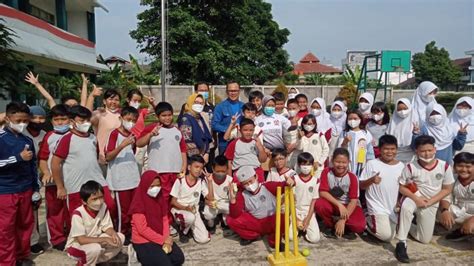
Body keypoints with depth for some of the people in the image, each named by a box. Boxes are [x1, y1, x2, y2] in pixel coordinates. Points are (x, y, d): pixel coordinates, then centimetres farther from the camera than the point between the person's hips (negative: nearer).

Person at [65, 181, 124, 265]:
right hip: (76, 245, -6)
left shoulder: (103, 207, -12)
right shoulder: (78, 214, -27)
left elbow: (107, 227, -4)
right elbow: (81, 240, -29)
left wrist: (113, 234, -28)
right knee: (96, 248, -37)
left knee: (120, 237, -13)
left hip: (95, 240, 6)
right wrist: (104, 239, -33)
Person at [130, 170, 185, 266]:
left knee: (179, 258, -5)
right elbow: (142, 229, -21)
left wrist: (166, 238, -11)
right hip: (143, 241, -6)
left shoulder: (160, 198, 2)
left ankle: (158, 256, 13)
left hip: (161, 238, 7)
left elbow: (165, 220, 4)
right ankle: (143, 256, 6)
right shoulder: (139, 204, -19)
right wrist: (163, 240, -17)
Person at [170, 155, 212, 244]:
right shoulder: (180, 181, -13)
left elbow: (210, 199, -8)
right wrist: (186, 208, -26)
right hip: (179, 210, -3)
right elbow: (173, 201, -9)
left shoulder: (201, 182, -2)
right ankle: (183, 232, -5)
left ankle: (190, 227, 17)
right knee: (190, 217, -39)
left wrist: (209, 181, -13)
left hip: (194, 211, 3)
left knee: (204, 239, -13)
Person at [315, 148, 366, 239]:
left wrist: (343, 220, -25)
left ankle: (346, 228, 9)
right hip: (331, 204, 1)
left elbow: (354, 200, -18)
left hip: (347, 206, -1)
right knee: (319, 204, -32)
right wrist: (339, 205, -30)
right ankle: (330, 226, -2)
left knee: (359, 226, -29)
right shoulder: (326, 172, -11)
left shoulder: (352, 177, -13)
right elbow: (322, 192, -19)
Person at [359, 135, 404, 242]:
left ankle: (373, 220, 28)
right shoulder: (372, 164, -8)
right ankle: (367, 221, 8)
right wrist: (371, 180, -26)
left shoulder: (401, 166, 4)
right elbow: (361, 186, -7)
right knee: (386, 236, -19)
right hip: (378, 208, -5)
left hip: (394, 209, 5)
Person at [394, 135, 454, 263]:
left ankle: (408, 226, 37)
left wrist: (429, 202, -16)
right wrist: (416, 199, -25)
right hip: (414, 198, -3)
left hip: (431, 205, 3)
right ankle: (401, 243, -29)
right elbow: (402, 187, -10)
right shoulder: (411, 167, -19)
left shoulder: (444, 166, -14)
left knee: (425, 239, 6)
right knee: (406, 207, -41)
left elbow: (447, 189, -5)